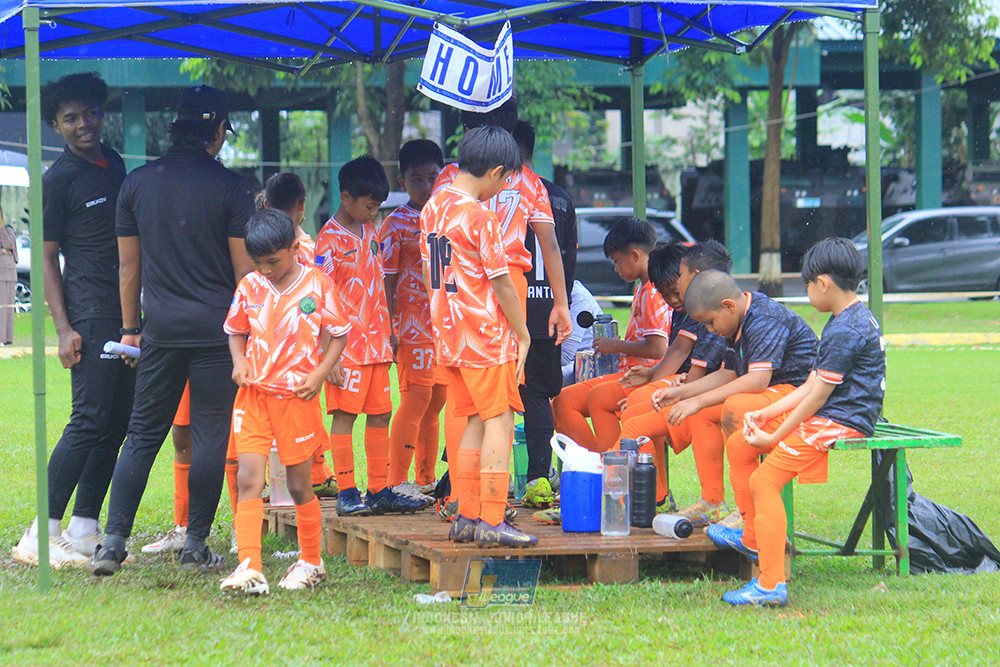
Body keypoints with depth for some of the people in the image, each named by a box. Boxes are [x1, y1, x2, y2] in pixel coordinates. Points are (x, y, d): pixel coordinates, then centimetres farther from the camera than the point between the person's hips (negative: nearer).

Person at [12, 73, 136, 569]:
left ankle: (83, 531, 11)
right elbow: (47, 258, -6)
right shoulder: (58, 180, -5)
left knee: (115, 425, 6)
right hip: (91, 318, -7)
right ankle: (41, 536, -8)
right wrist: (63, 328, -13)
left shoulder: (115, 166, 15)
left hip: (128, 316, 7)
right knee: (90, 421, -11)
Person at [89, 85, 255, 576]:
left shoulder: (137, 184, 5)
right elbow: (244, 268, -4)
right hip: (216, 328, -3)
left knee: (143, 434, 9)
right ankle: (195, 545, 5)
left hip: (161, 328, 3)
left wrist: (130, 327, 17)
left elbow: (129, 265, 10)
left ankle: (113, 541, 1)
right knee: (210, 437, 4)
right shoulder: (229, 187, -6)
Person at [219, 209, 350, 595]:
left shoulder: (318, 284, -4)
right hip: (254, 392, 2)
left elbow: (339, 333, 4)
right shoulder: (249, 286, 4)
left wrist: (320, 374, -8)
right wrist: (239, 361, 0)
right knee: (248, 479, -11)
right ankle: (249, 569, -15)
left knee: (300, 486, 8)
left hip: (297, 394, -2)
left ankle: (311, 562, 27)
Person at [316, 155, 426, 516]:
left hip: (376, 342, 7)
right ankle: (346, 493, -1)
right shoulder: (330, 239, -9)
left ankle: (379, 491, 14)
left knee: (380, 415, 8)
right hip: (347, 344, -7)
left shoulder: (370, 232, 14)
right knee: (344, 414, -4)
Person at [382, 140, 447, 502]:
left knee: (436, 400, 9)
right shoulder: (396, 224, -5)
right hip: (414, 324, -7)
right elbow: (386, 281, -7)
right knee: (416, 397, -11)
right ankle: (396, 482, -9)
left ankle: (426, 479, 16)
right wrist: (390, 329, -14)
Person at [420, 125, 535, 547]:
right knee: (499, 421, -4)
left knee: (476, 422, 14)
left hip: (448, 335, 8)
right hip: (486, 335, -8)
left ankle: (466, 516, 14)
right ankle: (491, 521, -9)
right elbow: (501, 283, -14)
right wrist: (523, 334, -4)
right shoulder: (480, 216, -16)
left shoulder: (432, 208, 9)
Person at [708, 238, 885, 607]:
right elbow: (811, 386, 17)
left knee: (765, 480, -23)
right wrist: (767, 414, 11)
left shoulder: (846, 332, -19)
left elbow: (817, 396, -18)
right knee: (738, 445, 15)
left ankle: (771, 585, -29)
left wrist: (775, 437, -11)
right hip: (825, 415, 11)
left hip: (841, 423, -11)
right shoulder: (852, 319, 15)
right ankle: (753, 537, 26)